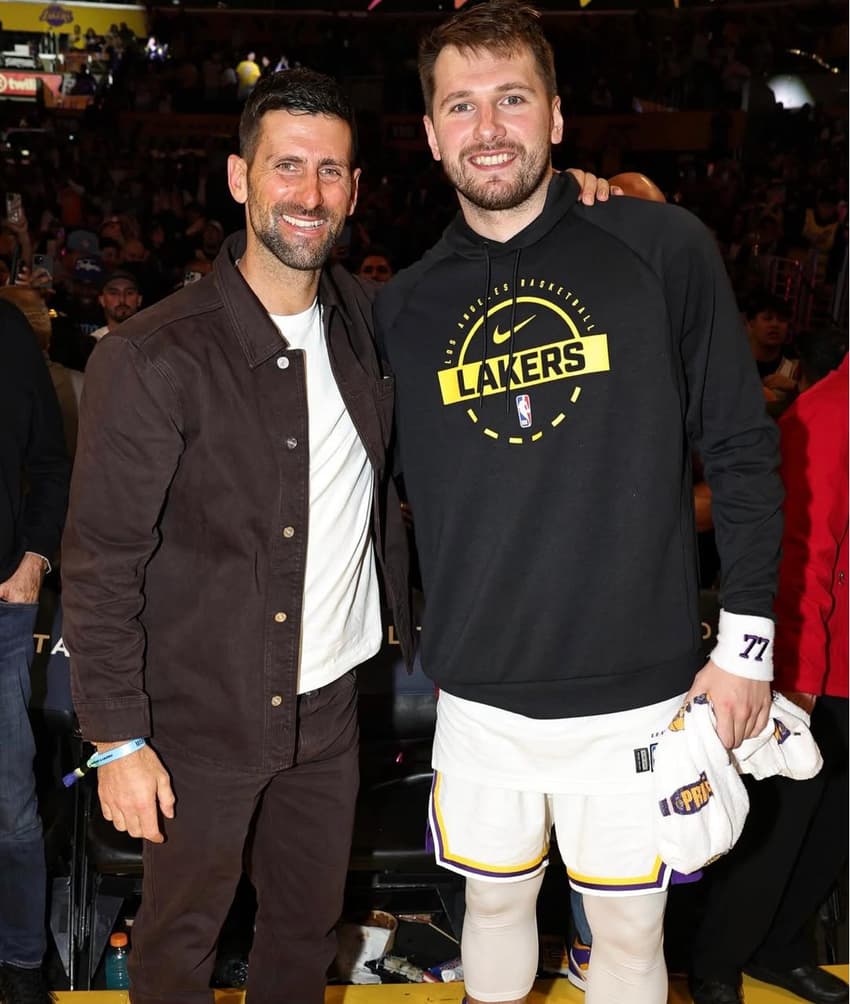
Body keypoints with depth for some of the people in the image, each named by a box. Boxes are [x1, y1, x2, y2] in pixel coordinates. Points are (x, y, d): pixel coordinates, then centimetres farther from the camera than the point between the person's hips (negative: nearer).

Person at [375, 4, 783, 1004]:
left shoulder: (663, 247, -7)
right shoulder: (404, 306, 2)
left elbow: (741, 450, -4)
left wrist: (747, 639, -5)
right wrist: (409, 625, 4)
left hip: (635, 693, -2)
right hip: (479, 694, 3)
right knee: (494, 903, 21)